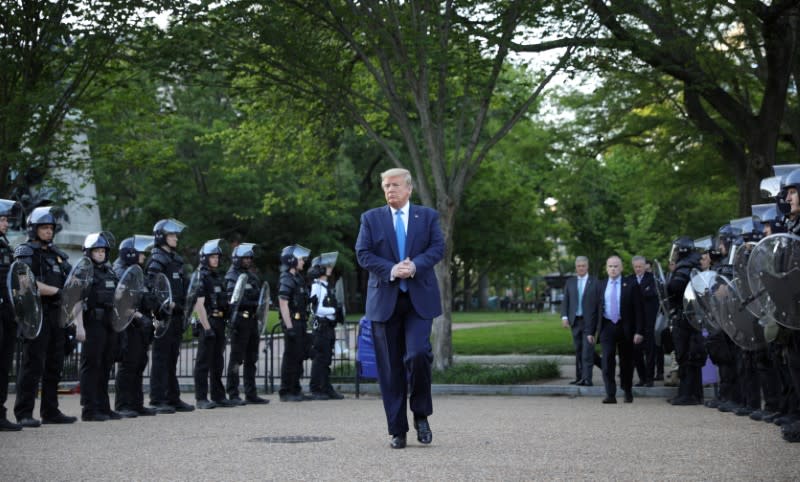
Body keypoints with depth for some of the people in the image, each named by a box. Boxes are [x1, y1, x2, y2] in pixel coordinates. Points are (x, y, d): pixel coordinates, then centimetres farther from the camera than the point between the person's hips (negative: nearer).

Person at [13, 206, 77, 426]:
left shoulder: (56, 253, 19)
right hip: (36, 314, -7)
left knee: (54, 366, 10)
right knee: (33, 364, -9)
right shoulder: (25, 253, -3)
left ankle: (50, 411, 17)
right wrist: (57, 291, -15)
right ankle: (24, 413, -6)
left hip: (56, 315, 7)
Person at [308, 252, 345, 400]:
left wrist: (338, 313, 7)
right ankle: (315, 389, -2)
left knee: (327, 359, 11)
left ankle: (326, 388, 16)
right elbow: (317, 309, -18)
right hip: (320, 326, -9)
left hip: (329, 326, 9)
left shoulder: (327, 286, 17)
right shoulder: (317, 286, -11)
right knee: (319, 358, -6)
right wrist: (335, 310, -13)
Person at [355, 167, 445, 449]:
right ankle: (397, 431, 8)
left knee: (418, 354, -18)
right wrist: (391, 270, -14)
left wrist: (415, 265, -16)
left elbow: (437, 248, 1)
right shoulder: (371, 219, 10)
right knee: (390, 368, 1)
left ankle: (421, 415, 5)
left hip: (419, 299, -1)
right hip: (385, 300, 1)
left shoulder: (427, 216, 11)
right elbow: (363, 254, 1)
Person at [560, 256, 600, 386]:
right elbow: (565, 301, 9)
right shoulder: (570, 282, 11)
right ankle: (579, 377, 16)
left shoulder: (595, 282, 0)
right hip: (575, 321, 4)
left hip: (589, 321, -4)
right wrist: (564, 316, -3)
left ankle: (587, 379, -9)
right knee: (578, 350, 9)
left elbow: (599, 302, -3)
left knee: (587, 350, -9)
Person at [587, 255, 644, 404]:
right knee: (607, 360, -9)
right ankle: (610, 394, -9)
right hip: (607, 326, 1)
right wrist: (591, 330, 4)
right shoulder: (601, 286, 7)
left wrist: (639, 331, -11)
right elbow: (595, 309, 8)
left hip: (625, 328, -1)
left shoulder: (630, 285, -1)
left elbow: (638, 309, -4)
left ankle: (627, 392, 27)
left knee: (626, 362, 10)